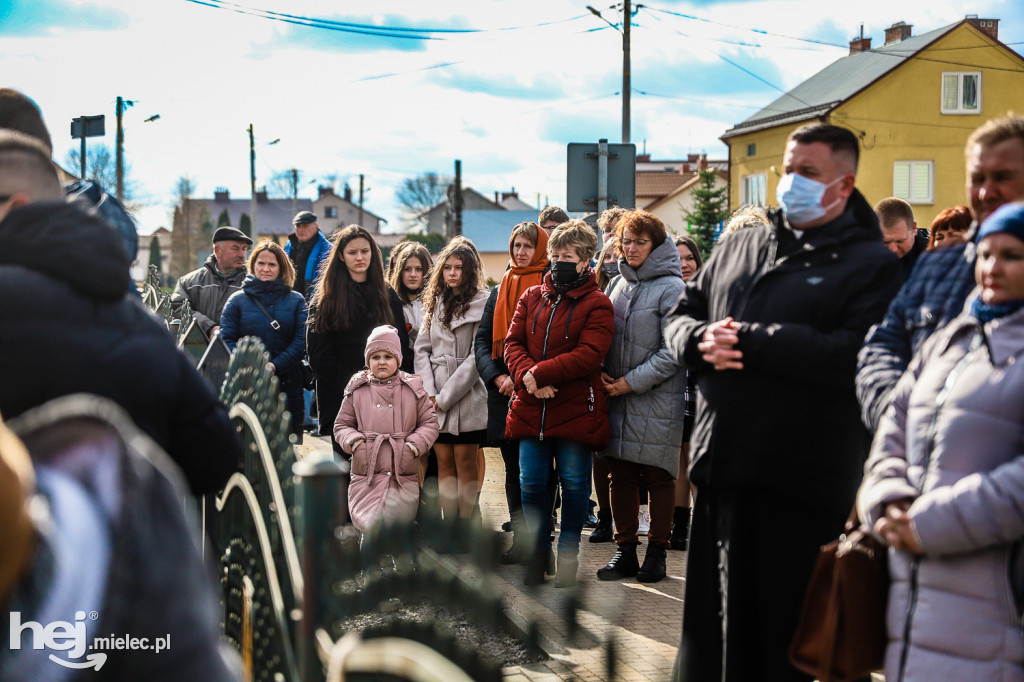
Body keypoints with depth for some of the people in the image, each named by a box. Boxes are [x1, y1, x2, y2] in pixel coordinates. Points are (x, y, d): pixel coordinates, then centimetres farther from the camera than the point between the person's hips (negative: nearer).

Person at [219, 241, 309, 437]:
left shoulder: (296, 301, 10)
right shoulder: (237, 301, 10)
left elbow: (301, 340, 1)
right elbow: (227, 339, 3)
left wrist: (275, 366, -13)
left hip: (287, 384, 1)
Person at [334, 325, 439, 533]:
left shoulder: (413, 389, 7)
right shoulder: (357, 391, 8)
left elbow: (430, 423, 9)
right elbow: (342, 424, 14)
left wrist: (414, 445, -7)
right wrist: (353, 442, -6)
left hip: (403, 478, 0)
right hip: (366, 476, 0)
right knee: (368, 526, -14)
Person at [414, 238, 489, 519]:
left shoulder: (482, 303, -4)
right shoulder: (435, 302, 15)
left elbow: (477, 356, -10)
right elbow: (422, 349, 11)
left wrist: (446, 396, -10)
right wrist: (429, 391, -4)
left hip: (467, 396, -5)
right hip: (435, 400, 5)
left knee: (466, 463, -2)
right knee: (444, 463, 5)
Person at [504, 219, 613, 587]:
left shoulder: (597, 305, -3)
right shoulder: (532, 297, 12)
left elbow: (588, 355, -15)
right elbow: (512, 343, 6)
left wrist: (539, 373, -19)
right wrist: (526, 376, -14)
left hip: (576, 409, -4)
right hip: (530, 408, 4)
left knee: (574, 483, 4)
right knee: (531, 482, 6)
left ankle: (568, 552, 19)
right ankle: (538, 552, 20)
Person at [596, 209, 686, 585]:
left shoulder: (671, 289, -7)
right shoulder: (618, 284, 13)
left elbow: (674, 350, -12)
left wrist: (632, 381, -13)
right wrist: (600, 372, 0)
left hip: (658, 399, -6)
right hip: (617, 396, 6)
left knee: (658, 475, 2)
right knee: (621, 474, 7)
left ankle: (657, 552, 13)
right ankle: (625, 550, 16)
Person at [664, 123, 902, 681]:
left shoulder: (870, 264, -3)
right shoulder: (737, 247, 17)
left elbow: (855, 356, -19)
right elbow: (681, 314, 19)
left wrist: (749, 340, -18)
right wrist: (701, 338, -5)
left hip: (801, 485, -5)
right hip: (719, 468, 6)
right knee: (709, 621, 15)